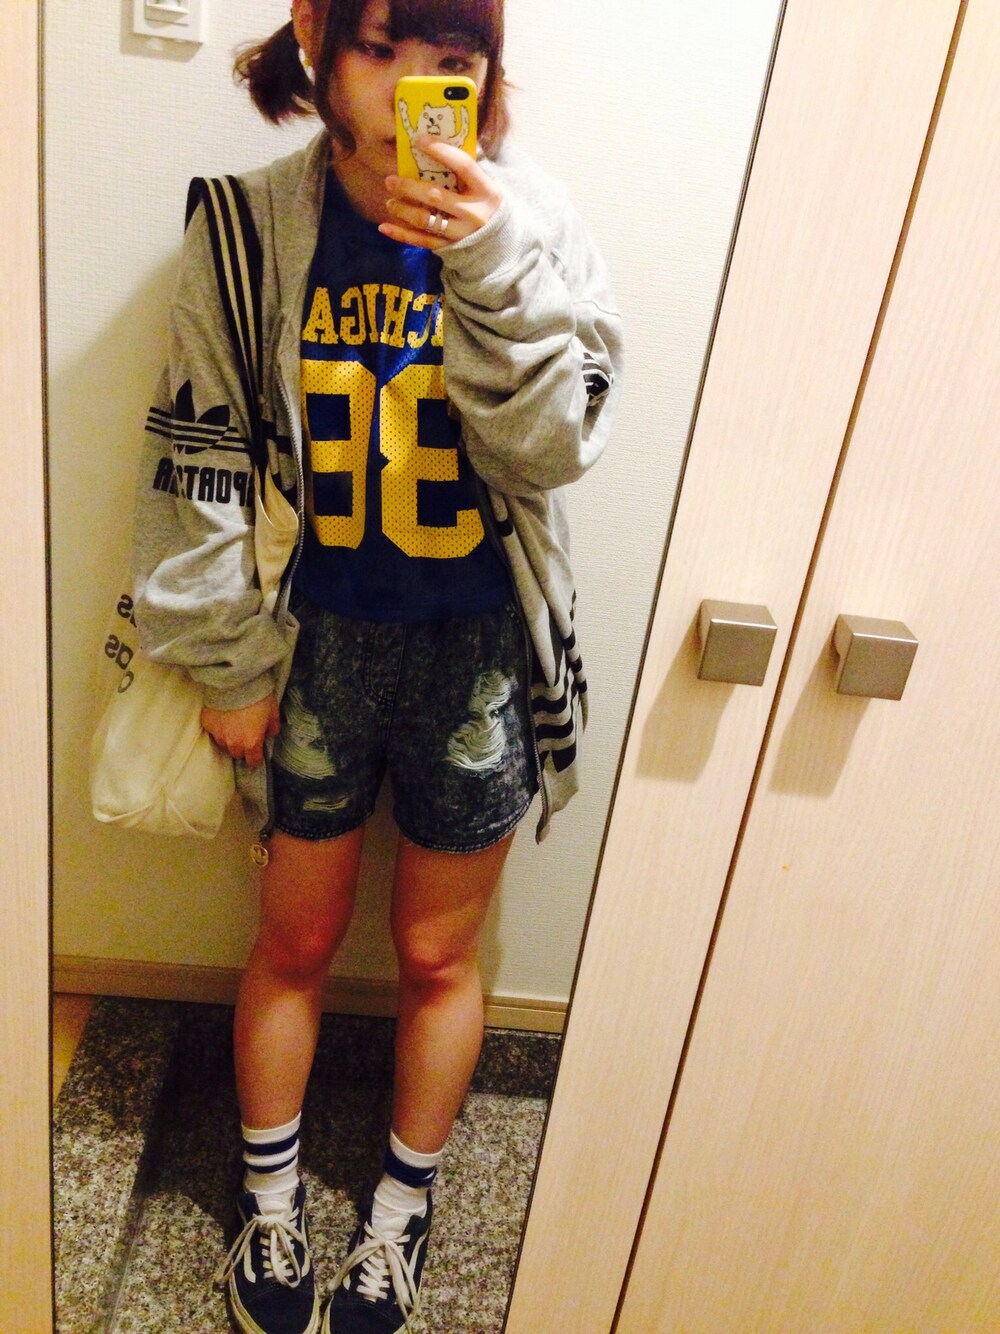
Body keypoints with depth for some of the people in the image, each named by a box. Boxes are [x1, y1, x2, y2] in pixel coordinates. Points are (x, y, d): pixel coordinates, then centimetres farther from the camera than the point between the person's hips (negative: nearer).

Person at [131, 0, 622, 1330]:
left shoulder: (532, 222, -6)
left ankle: (401, 1211, 42)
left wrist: (493, 270, -26)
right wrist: (232, 665, -2)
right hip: (320, 640, 0)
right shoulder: (254, 228, -6)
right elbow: (200, 468, -2)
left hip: (478, 654, 0)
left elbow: (554, 449, -13)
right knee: (297, 942, 16)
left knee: (437, 956, 15)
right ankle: (271, 1200, 43)